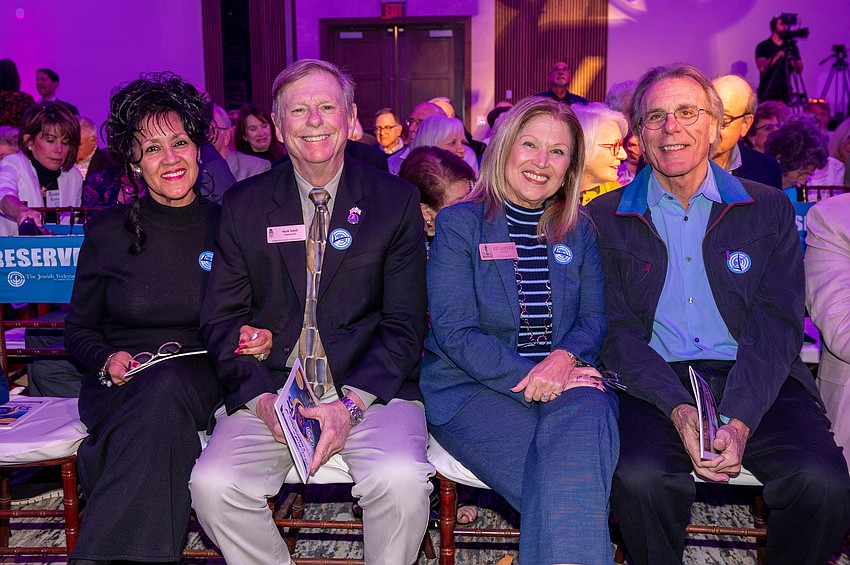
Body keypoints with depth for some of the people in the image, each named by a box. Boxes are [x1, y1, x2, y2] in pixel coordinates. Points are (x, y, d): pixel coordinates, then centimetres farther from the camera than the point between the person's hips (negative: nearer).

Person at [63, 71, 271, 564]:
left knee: (165, 390, -37)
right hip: (122, 388, 0)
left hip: (203, 379, 0)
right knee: (161, 416, -37)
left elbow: (256, 321, 14)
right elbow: (79, 330, 14)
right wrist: (106, 360, -8)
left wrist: (261, 339, -11)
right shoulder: (107, 233, 6)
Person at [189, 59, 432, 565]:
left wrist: (352, 402, -14)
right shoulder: (243, 205, 8)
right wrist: (260, 397, -11)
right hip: (271, 389, 2)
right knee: (213, 485, -22)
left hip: (370, 388, -1)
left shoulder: (397, 200, 3)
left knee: (402, 480, -28)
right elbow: (222, 320, 7)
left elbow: (404, 327, 0)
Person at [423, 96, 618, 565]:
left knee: (588, 416, -33)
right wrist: (530, 378, -19)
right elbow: (454, 332, -8)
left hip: (565, 381, 4)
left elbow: (594, 317, 7)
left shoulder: (580, 231, 14)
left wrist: (565, 358, -17)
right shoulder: (457, 223, 1)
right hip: (475, 389, -3)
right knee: (565, 486, -29)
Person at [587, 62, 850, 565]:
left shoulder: (769, 209, 10)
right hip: (656, 386, -1)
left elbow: (777, 322, 0)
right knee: (639, 477, -30)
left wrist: (738, 421, -16)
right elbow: (617, 330, 0)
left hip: (758, 385, 2)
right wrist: (679, 410, -17)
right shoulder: (606, 218, 7)